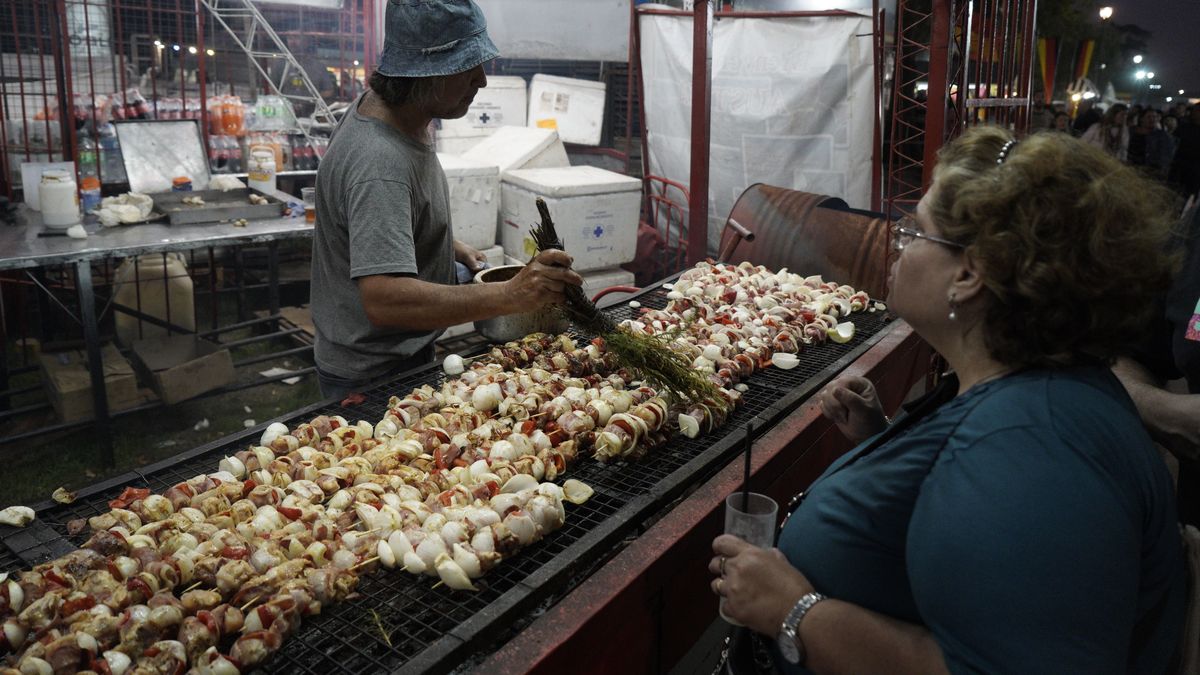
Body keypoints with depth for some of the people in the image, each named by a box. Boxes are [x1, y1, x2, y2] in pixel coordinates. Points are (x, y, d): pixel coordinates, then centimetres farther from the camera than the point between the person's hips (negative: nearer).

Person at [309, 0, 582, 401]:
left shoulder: (386, 110, 0)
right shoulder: (379, 164, -32)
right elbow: (384, 299, -41)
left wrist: (451, 247, 7)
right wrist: (511, 296, -45)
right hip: (372, 378, -9)